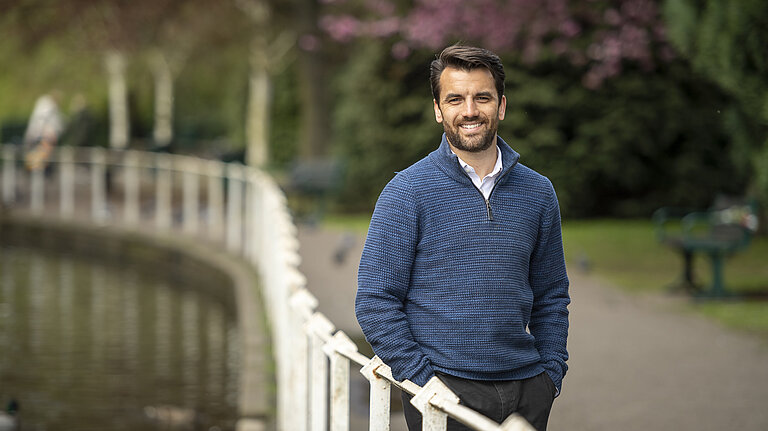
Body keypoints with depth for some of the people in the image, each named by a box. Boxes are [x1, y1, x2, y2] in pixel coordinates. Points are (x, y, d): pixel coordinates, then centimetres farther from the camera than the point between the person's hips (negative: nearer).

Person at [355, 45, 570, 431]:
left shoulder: (537, 192, 8)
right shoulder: (407, 192, -5)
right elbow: (375, 301, -7)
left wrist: (551, 371, 5)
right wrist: (424, 381, -13)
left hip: (528, 391, 4)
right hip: (446, 391, -3)